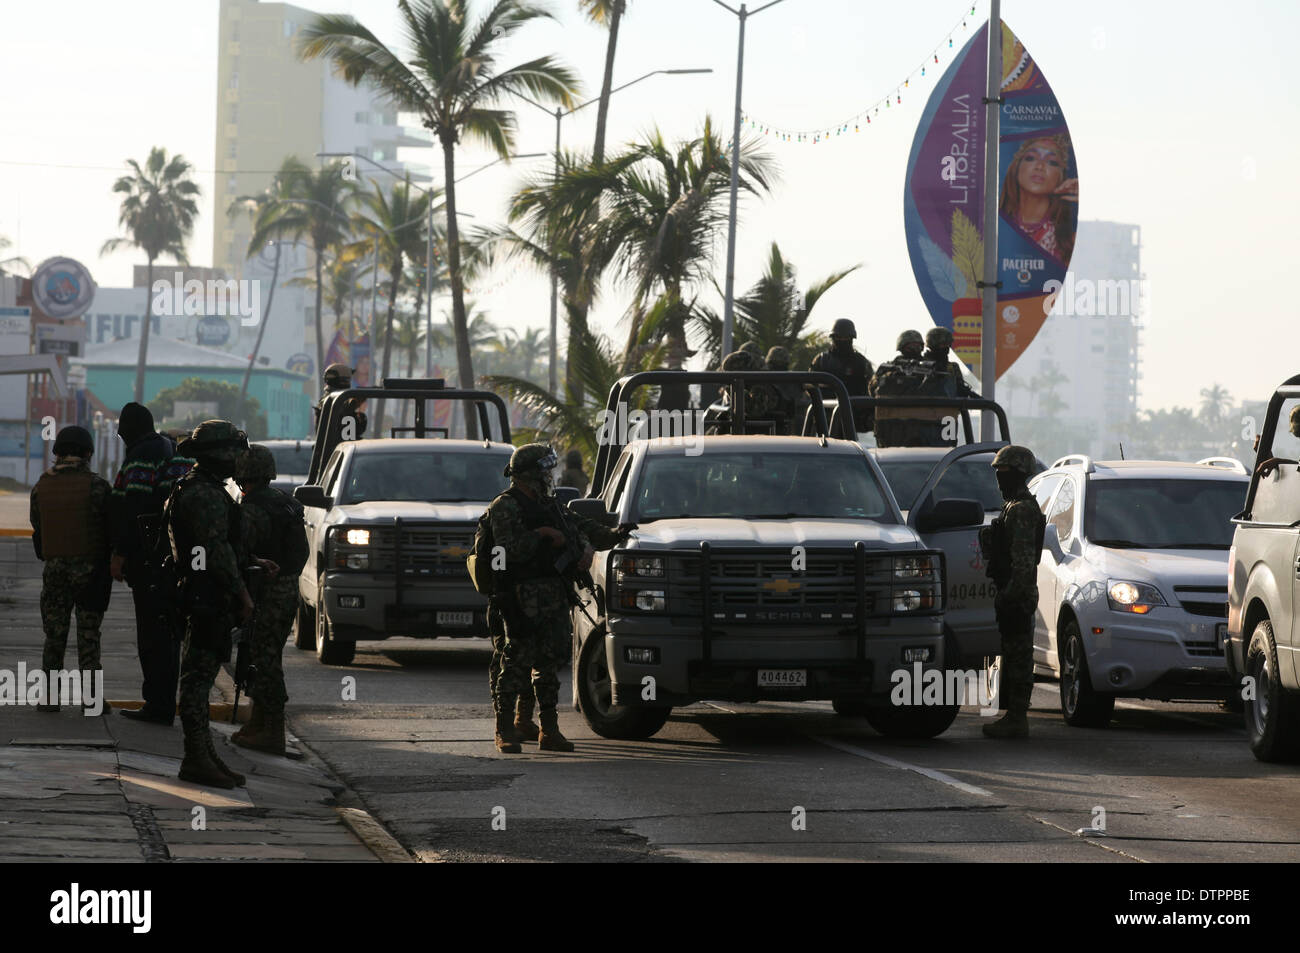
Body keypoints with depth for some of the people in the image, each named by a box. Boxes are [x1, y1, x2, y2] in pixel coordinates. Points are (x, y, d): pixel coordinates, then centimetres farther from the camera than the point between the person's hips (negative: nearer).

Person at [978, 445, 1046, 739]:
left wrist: (1010, 594, -23)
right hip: (1012, 595, 11)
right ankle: (1013, 716, 16)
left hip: (1017, 596, -11)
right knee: (1014, 656, 12)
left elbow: (1024, 560, -21)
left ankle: (1016, 720, -8)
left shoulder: (1022, 510, -14)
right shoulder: (1014, 506, 19)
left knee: (1018, 657, -8)